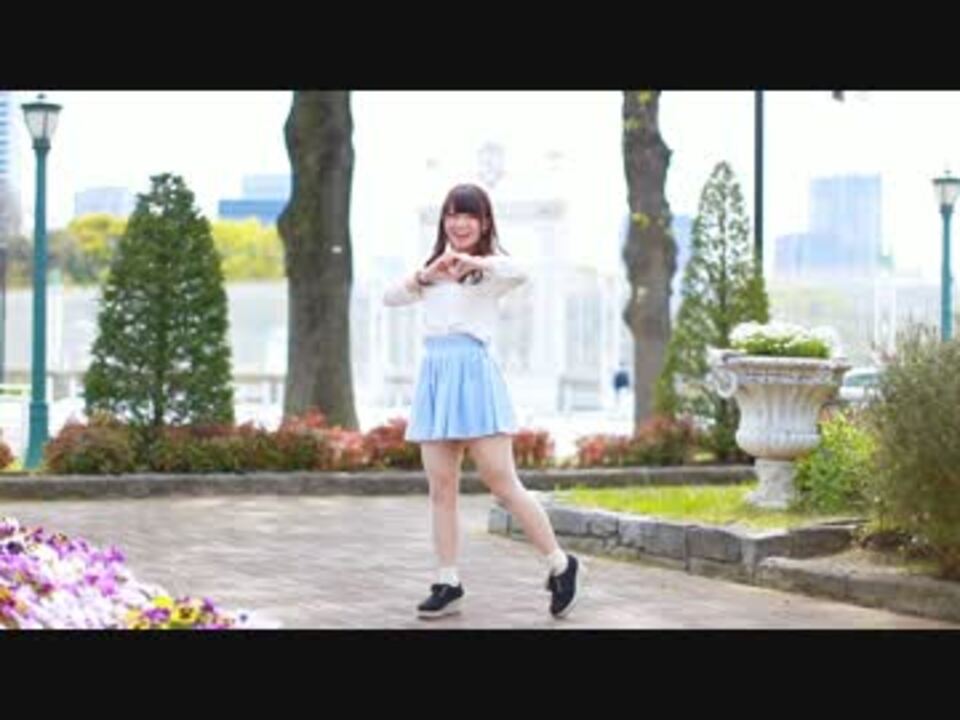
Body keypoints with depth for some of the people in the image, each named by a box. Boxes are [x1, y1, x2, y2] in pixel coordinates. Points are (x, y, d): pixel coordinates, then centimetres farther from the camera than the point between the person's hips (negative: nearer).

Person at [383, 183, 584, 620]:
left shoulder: (492, 265, 4)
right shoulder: (433, 270, 21)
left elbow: (519, 274, -19)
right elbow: (390, 298, 7)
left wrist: (473, 261, -32)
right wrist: (424, 276, -10)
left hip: (474, 373, -5)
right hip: (435, 375, 6)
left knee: (502, 482, -8)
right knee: (441, 488, 3)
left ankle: (561, 567, 2)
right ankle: (447, 584, 8)